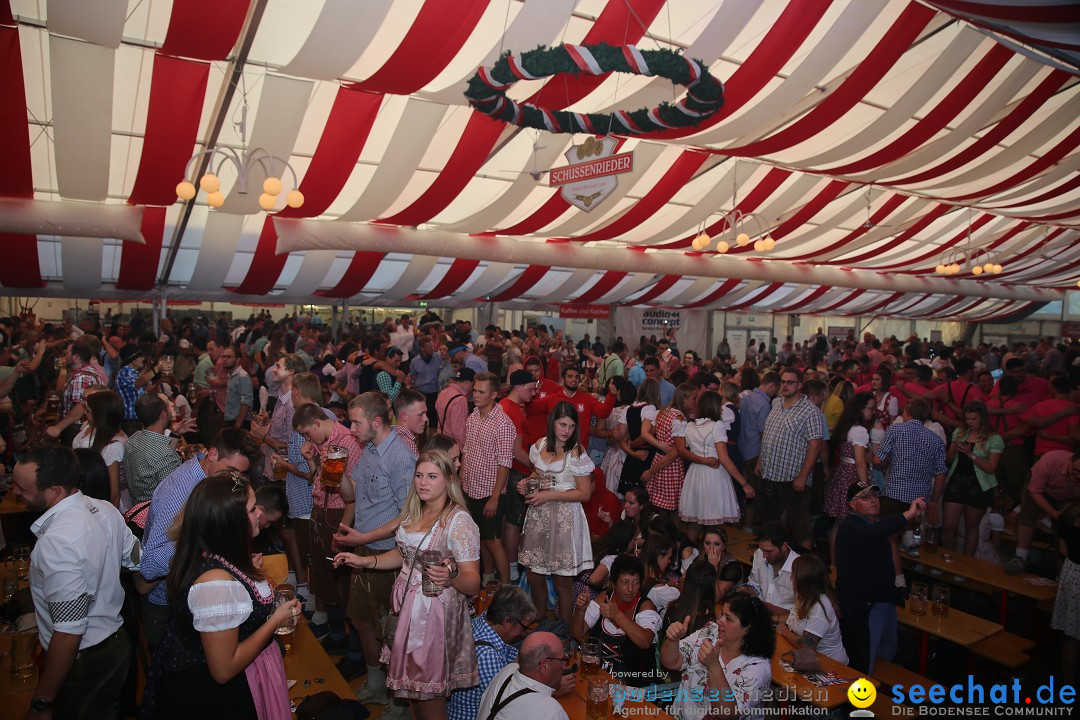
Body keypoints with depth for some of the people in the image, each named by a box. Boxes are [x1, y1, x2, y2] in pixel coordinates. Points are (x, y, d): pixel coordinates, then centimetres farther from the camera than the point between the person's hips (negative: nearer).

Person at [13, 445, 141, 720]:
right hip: (117, 643, 7)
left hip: (83, 662, -7)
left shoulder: (57, 541, -31)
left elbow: (69, 631, -29)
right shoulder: (105, 509, -7)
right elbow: (138, 560, 6)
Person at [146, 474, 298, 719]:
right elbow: (223, 669, -27)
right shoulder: (216, 581, -33)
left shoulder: (210, 557, -5)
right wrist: (276, 620, -21)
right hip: (216, 694, -9)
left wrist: (248, 572, 3)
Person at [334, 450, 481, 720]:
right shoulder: (414, 513, 5)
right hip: (405, 607, 7)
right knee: (412, 688, 19)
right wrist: (364, 561, 11)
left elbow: (473, 583, -19)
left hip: (436, 612, -7)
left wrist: (450, 576, -39)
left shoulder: (459, 521, -18)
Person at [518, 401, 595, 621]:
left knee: (562, 582, 4)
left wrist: (549, 496, -18)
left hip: (564, 518, -5)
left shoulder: (577, 452, -12)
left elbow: (585, 493, -13)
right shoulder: (539, 446, 4)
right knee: (534, 576, 13)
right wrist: (526, 483, 1)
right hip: (538, 515, 5)